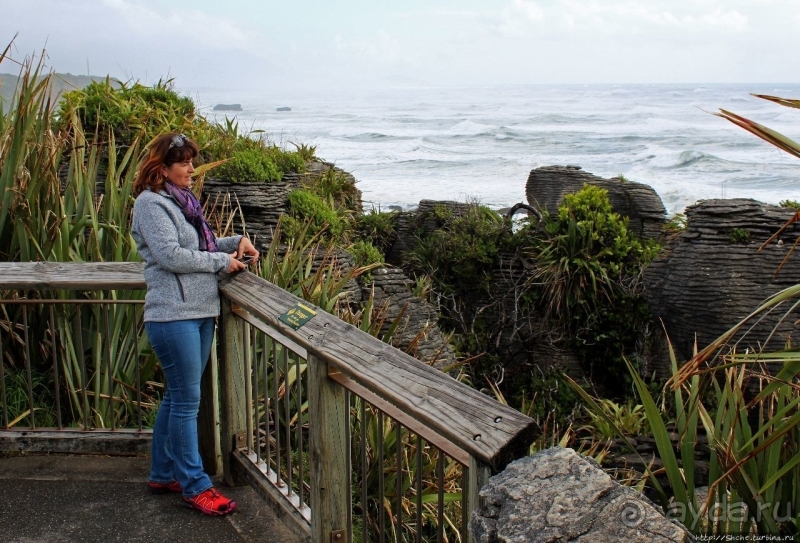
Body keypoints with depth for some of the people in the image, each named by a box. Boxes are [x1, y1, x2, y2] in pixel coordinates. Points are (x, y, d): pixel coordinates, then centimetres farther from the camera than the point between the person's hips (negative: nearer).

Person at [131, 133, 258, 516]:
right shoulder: (151, 203, -10)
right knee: (186, 401, -2)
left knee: (177, 397, 16)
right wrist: (222, 261, -12)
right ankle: (195, 485, 9)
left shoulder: (182, 200, 17)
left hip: (200, 311, 9)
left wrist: (235, 242, 6)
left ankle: (164, 474, 29)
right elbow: (171, 255, -19)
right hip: (173, 314, -9)